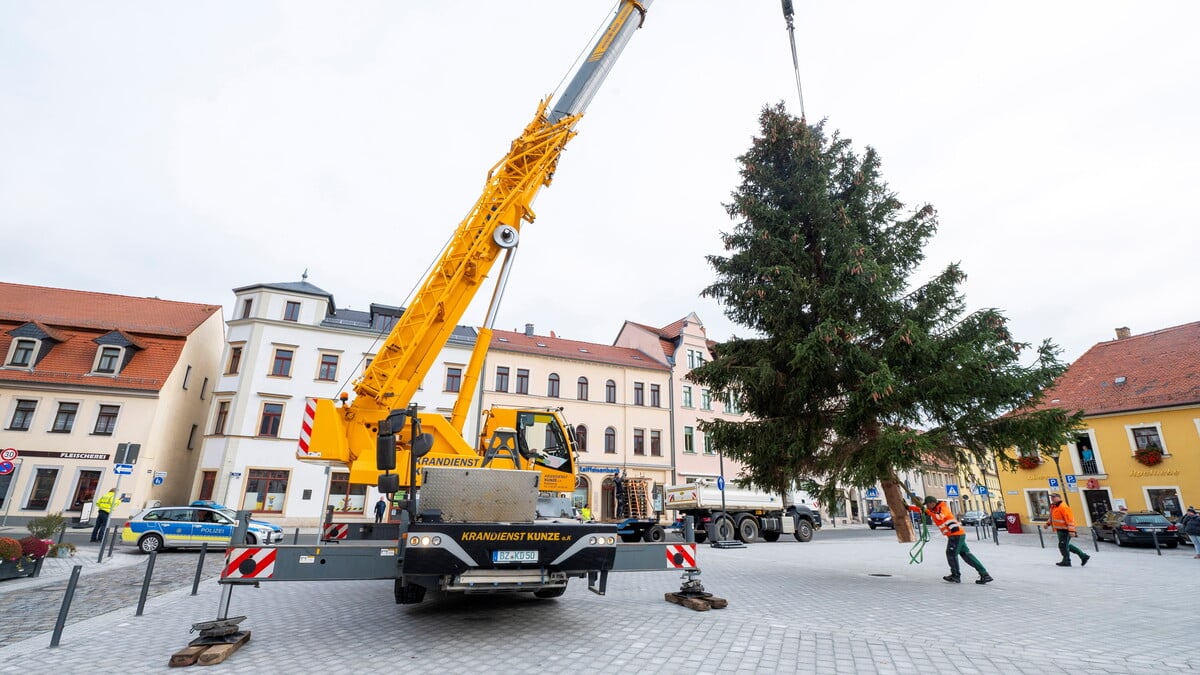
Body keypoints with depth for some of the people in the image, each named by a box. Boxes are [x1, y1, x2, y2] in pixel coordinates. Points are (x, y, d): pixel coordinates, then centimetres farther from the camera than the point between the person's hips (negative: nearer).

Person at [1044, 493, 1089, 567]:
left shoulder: (1063, 507, -19)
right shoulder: (1053, 507, 12)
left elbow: (1069, 519, -23)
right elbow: (1053, 517, 25)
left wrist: (1071, 530, -26)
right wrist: (1048, 523, 13)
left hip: (1065, 530, -10)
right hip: (1059, 530, 10)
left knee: (1063, 545, -2)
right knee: (1066, 545, 18)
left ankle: (1066, 562, 10)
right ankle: (1083, 556, 28)